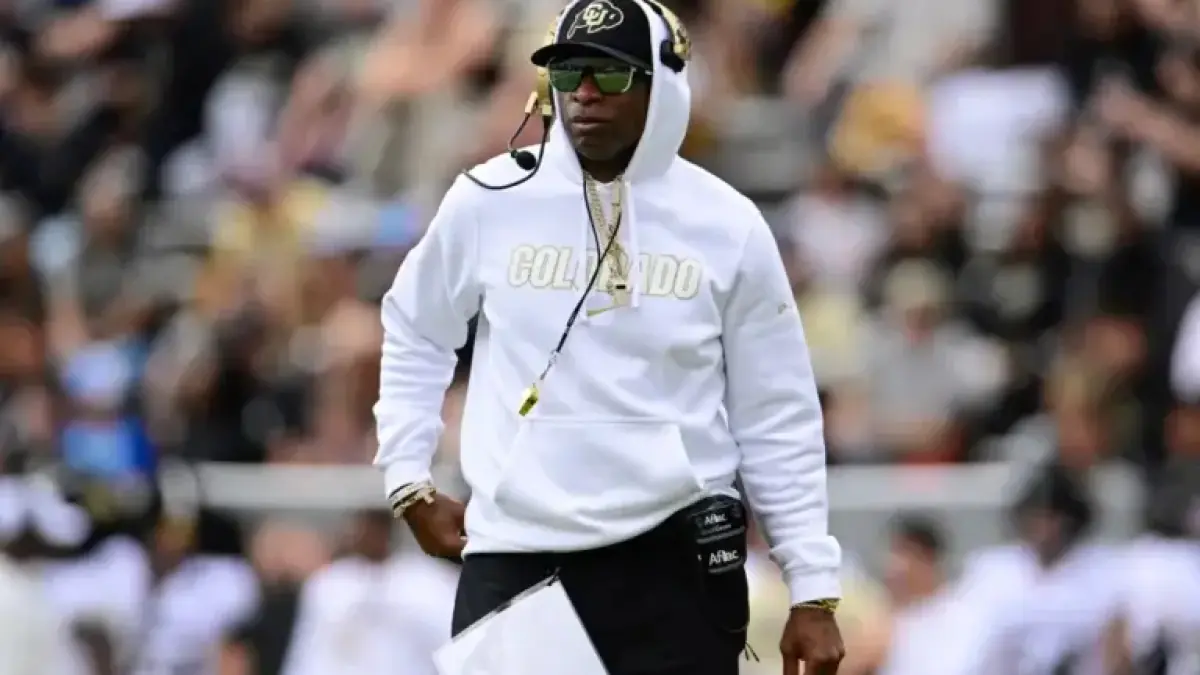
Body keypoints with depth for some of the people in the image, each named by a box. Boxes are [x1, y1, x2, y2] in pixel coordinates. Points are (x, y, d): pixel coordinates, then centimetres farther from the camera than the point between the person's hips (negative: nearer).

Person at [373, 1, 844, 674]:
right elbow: (415, 334, 18)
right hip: (514, 559, 1)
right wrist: (410, 481, 11)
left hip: (674, 562, -1)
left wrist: (813, 590, 1)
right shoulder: (489, 202, 1)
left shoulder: (727, 226, 0)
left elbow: (777, 419, 4)